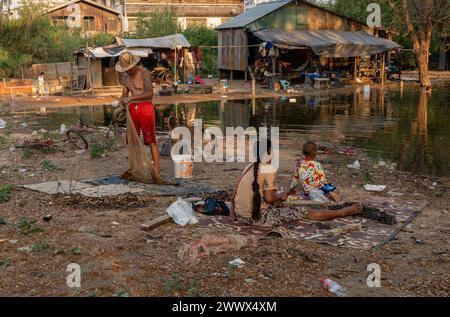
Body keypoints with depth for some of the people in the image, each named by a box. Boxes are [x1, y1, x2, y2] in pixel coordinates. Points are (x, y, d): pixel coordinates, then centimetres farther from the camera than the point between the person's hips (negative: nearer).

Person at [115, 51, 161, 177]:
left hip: (145, 107, -6)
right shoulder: (126, 75, 10)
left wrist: (131, 98, -25)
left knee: (151, 141, -7)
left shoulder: (145, 73, -11)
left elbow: (150, 93, -21)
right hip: (132, 109, 6)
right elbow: (125, 93, 16)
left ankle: (156, 171, -6)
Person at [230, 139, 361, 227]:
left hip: (240, 216, 8)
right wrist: (281, 196, 1)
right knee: (306, 212, 3)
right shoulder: (269, 169, -12)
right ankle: (343, 212, 15)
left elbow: (235, 196, 7)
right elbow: (269, 198, -17)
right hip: (258, 218, -7)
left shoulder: (249, 167, 9)